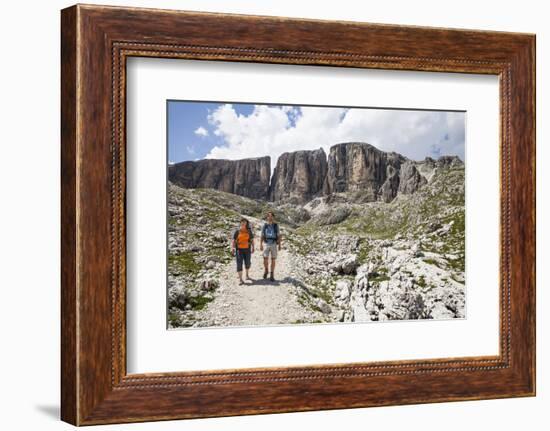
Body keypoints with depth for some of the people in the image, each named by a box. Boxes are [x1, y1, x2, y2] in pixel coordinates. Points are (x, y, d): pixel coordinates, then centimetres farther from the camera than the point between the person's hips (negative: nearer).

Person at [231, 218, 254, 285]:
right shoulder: (237, 231, -5)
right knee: (239, 264, -10)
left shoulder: (249, 231, 1)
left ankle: (247, 276, 38)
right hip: (239, 249, -3)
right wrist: (232, 248, -19)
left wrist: (253, 247, -10)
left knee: (247, 263, 15)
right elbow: (233, 240, -6)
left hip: (247, 249, 3)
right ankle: (240, 279, -11)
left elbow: (252, 240, 2)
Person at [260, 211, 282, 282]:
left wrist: (279, 245, -6)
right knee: (265, 259, -8)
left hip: (274, 245, 0)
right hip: (266, 244, 1)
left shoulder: (276, 225, -1)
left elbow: (279, 236, 2)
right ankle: (266, 270, 22)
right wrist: (261, 245, -6)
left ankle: (271, 276, 7)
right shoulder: (264, 226, 1)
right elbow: (262, 236, 3)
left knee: (273, 260, -1)